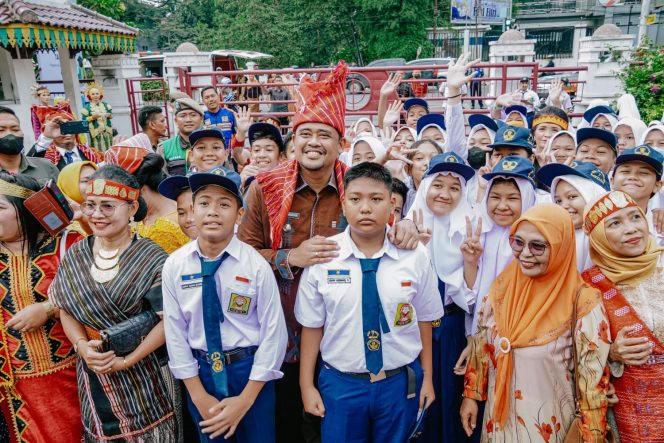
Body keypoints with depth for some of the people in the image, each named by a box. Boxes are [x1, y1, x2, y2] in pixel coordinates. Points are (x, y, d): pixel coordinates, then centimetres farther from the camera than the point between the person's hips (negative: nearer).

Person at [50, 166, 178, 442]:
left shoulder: (151, 258, -15)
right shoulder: (75, 255, 1)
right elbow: (66, 308, 5)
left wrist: (126, 360, -20)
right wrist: (82, 346, -13)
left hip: (141, 374, -4)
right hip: (93, 374, 4)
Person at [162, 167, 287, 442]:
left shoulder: (257, 265, -16)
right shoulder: (174, 266, -9)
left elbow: (273, 333, -13)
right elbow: (175, 331, -4)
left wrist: (245, 399, -12)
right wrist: (198, 394, -6)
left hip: (251, 371, -2)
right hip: (199, 371, 2)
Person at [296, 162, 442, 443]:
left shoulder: (414, 255, -9)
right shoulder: (322, 257, -11)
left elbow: (423, 320, 1)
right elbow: (312, 325, -4)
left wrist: (427, 377, 8)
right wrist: (307, 386, 1)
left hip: (401, 383, 1)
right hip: (340, 384, 0)